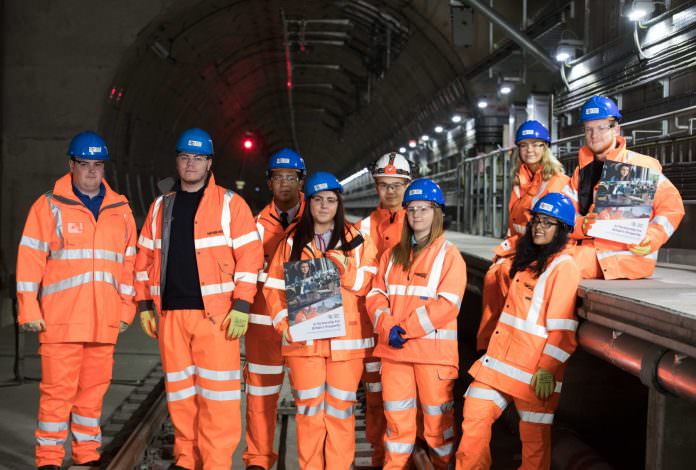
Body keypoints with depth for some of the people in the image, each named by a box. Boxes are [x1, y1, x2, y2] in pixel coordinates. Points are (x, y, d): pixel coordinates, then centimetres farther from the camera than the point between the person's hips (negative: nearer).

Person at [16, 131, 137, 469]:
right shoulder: (49, 206, 2)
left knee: (94, 388, 10)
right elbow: (30, 259, -1)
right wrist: (29, 310, -6)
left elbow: (128, 262, 15)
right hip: (60, 319, -3)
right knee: (57, 390, -2)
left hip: (103, 322, 4)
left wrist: (126, 309, 10)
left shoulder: (120, 210, 12)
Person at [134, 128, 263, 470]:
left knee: (217, 393, -5)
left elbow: (250, 255, -5)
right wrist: (144, 305, 12)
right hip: (171, 313, 5)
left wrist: (241, 305, -12)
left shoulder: (229, 203, 1)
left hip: (216, 312, -4)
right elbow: (145, 257, 19)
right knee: (179, 392, 10)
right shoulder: (161, 207, 15)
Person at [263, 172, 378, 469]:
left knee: (340, 408, 4)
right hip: (303, 339, 1)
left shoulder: (357, 241, 6)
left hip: (346, 338, -1)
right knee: (309, 408, 4)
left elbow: (367, 286, -2)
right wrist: (285, 323, -8)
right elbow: (273, 287, 4)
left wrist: (342, 268, -16)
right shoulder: (292, 242, 9)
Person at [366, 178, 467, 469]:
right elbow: (376, 294, 8)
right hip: (394, 348, 4)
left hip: (433, 349, -4)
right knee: (396, 415, 10)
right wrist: (388, 327, -10)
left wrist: (406, 329, -16)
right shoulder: (393, 254, 14)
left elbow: (447, 303, -12)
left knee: (437, 415, 4)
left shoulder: (449, 255, -2)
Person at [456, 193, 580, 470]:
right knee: (474, 418, 2)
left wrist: (547, 369, -19)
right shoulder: (528, 260, 18)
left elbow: (562, 327, -15)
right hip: (499, 361, 8)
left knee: (534, 438, 4)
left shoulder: (564, 266, -10)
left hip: (533, 371, -8)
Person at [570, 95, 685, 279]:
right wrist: (581, 226, -14)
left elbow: (672, 206, -2)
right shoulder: (582, 171, 15)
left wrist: (651, 240, -15)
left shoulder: (640, 164, -1)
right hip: (591, 248, 5)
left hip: (631, 254, -5)